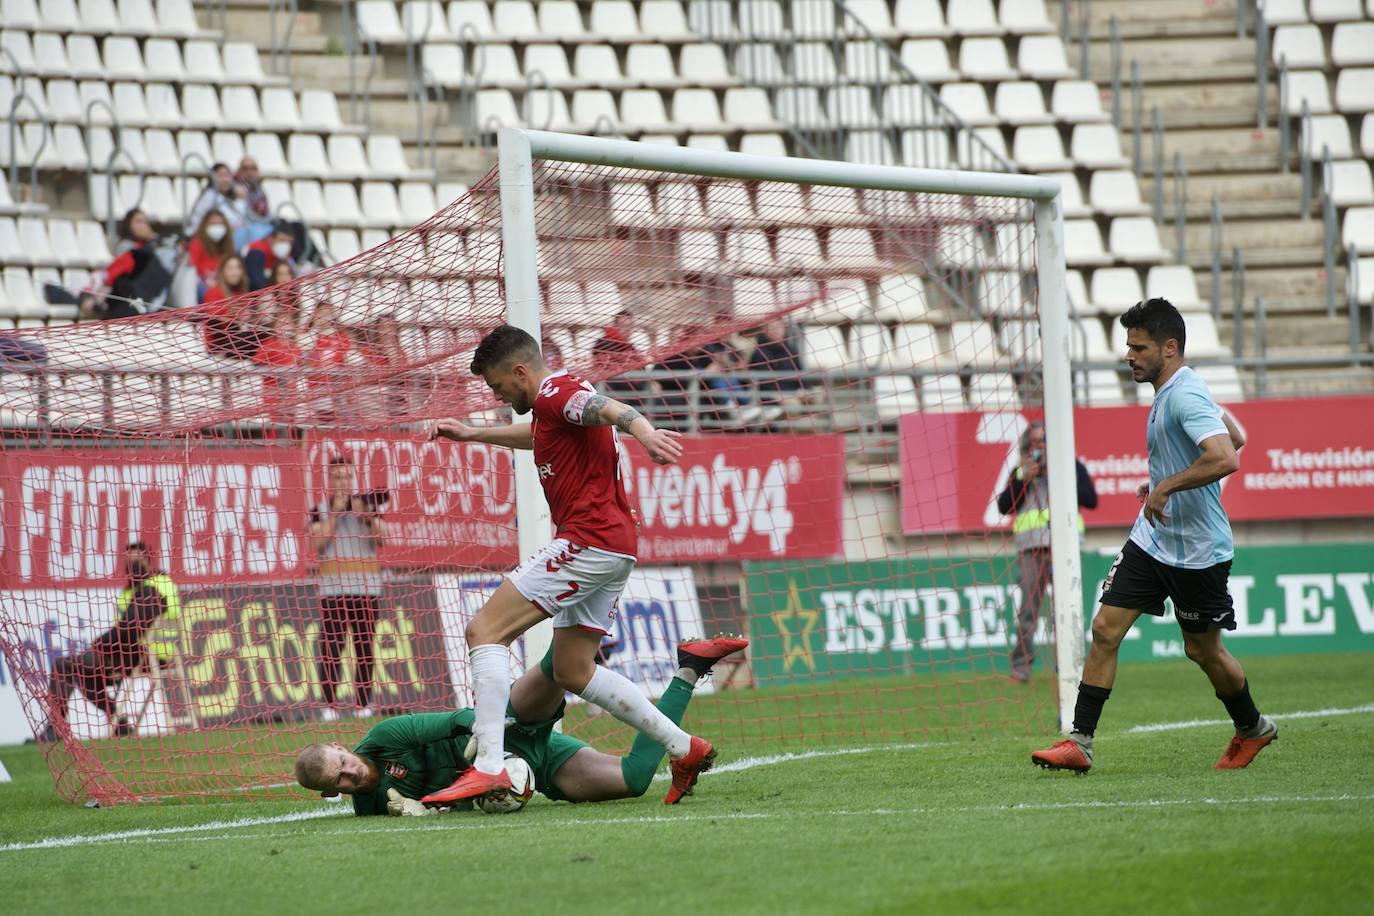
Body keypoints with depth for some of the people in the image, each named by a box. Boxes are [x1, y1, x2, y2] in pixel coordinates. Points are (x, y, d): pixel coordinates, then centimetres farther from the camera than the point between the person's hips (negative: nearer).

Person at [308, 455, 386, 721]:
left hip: (366, 587, 2)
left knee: (365, 646, 1)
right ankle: (330, 704, -8)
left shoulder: (368, 504, 11)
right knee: (331, 646, -9)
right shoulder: (320, 508, 7)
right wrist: (335, 512, -9)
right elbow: (318, 542, -7)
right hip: (333, 587, -2)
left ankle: (363, 703, 7)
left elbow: (382, 539, 2)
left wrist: (368, 516, -11)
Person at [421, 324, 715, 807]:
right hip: (615, 547, 10)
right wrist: (473, 434, 48)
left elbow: (609, 409, -31)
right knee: (573, 671, 16)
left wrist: (644, 432, -51)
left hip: (589, 540, -10)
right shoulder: (554, 404, 21)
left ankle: (488, 767, -23)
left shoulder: (554, 393, -10)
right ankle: (684, 748, 14)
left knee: (485, 629, -12)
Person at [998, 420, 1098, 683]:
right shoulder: (1020, 471, 17)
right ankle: (1020, 666, -7)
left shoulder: (1072, 467, 13)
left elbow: (1091, 500, 2)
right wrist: (1024, 479, -5)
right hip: (1031, 547, 1)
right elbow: (1004, 506, 7)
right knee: (1029, 605, -8)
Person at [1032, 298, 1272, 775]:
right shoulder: (1170, 391, 8)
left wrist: (1167, 486, -28)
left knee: (1202, 649, 8)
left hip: (1198, 551, -9)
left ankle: (1252, 729, 33)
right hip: (1151, 538, 9)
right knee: (1105, 629, -3)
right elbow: (1235, 436, 21)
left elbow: (1225, 458, -36)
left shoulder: (1185, 397, -22)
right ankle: (1079, 743, -3)